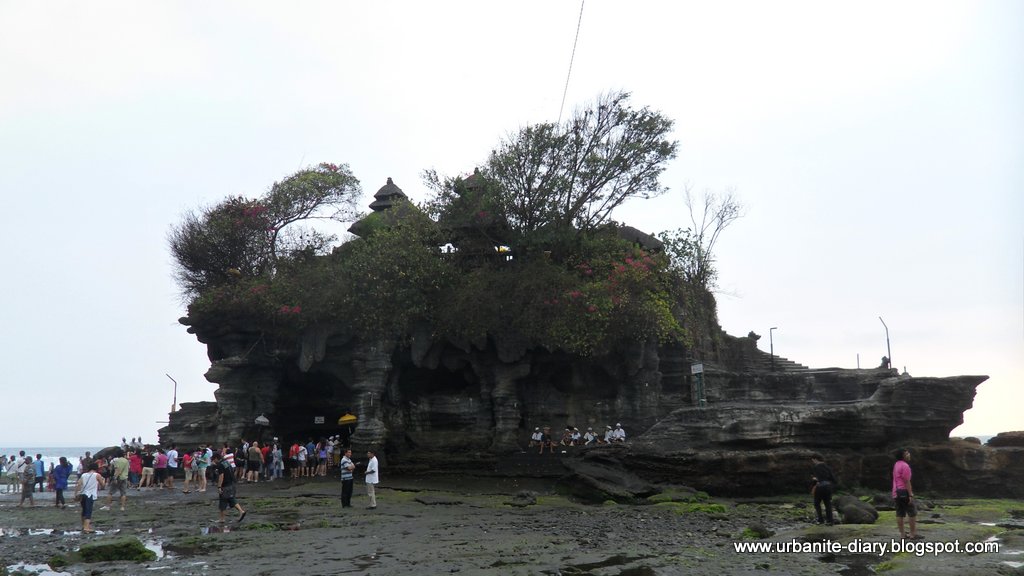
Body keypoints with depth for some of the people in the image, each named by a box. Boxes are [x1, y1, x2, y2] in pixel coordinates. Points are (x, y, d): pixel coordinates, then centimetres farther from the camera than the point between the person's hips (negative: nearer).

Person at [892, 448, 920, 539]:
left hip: (896, 492, 9)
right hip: (904, 491, -9)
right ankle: (913, 534, -3)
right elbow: (907, 481, -17)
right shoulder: (905, 466, -13)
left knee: (900, 514, 6)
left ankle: (902, 534, 6)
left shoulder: (896, 465, 15)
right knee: (912, 513, -2)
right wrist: (910, 495, -18)